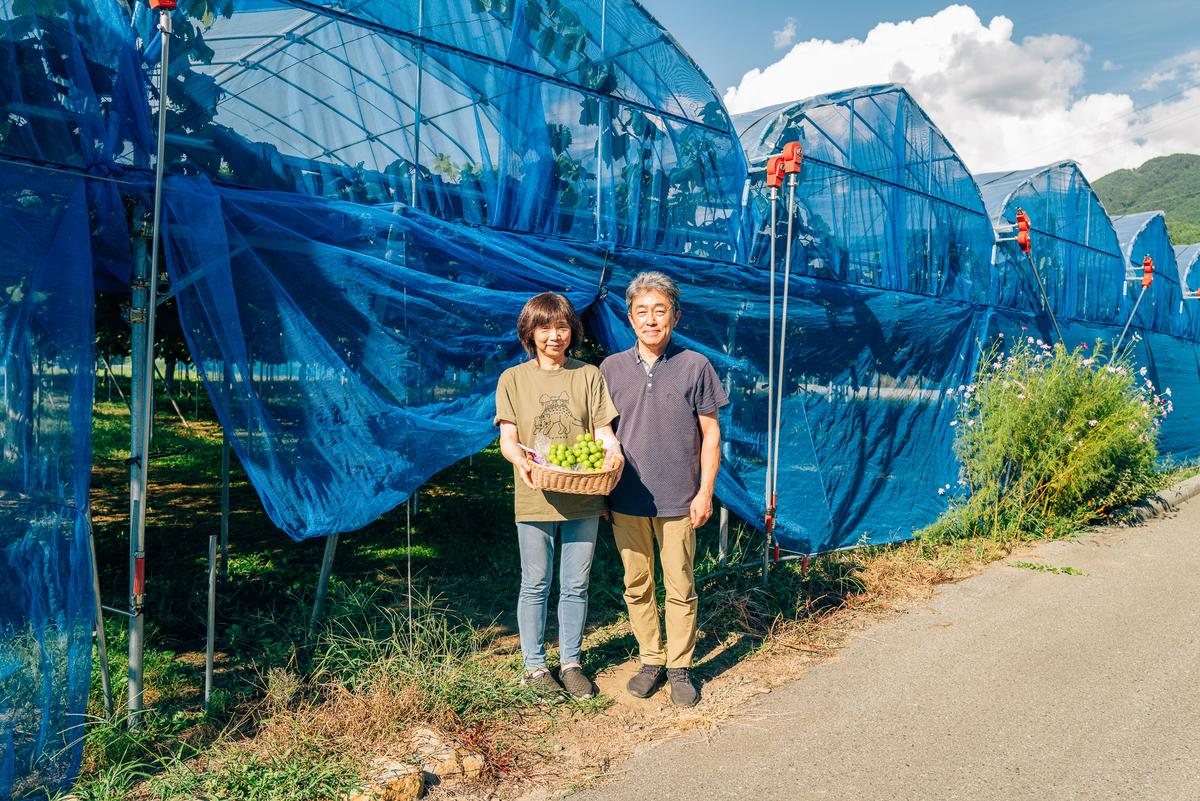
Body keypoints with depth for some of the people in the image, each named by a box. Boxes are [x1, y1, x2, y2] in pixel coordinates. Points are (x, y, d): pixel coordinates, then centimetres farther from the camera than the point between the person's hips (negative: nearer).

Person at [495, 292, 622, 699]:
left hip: (583, 498, 1)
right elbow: (508, 438, -3)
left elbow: (603, 430, 2)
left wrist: (611, 452, -20)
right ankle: (535, 665, 24)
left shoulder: (589, 376, 6)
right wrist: (520, 459, -25)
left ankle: (571, 662, 26)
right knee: (535, 585, 9)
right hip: (535, 498, -1)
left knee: (575, 586, 11)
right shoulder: (513, 379, 3)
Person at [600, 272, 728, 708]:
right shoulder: (612, 368, 4)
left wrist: (705, 491, -4)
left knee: (680, 587, 6)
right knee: (637, 585, 11)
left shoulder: (695, 366, -3)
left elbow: (710, 433, 0)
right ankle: (650, 661, 28)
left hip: (678, 501, -2)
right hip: (626, 500, 2)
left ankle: (680, 668, 23)